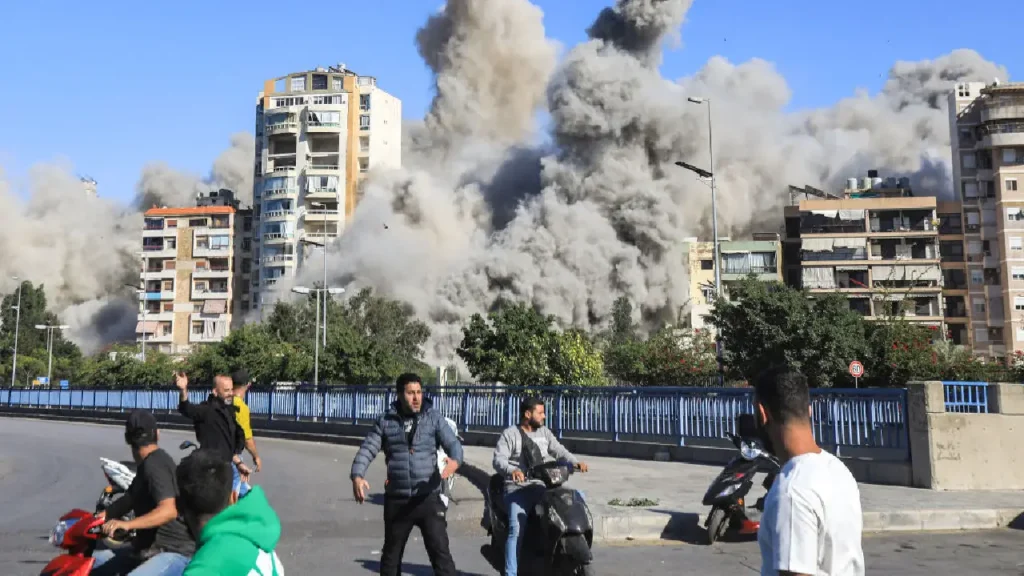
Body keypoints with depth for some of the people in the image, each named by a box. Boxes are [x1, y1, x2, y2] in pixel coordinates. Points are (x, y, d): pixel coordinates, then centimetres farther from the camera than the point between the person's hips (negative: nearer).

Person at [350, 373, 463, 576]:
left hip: (428, 498, -2)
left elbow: (453, 443, -9)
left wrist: (455, 460, -32)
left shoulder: (434, 418, 0)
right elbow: (367, 450, 0)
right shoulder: (385, 422, 4)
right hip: (396, 500, 2)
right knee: (391, 553, 15)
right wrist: (357, 476, -19)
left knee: (440, 550, -6)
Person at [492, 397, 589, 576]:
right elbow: (498, 459, -14)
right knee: (517, 529, -23)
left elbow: (558, 450, 3)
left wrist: (575, 462, -17)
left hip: (542, 487, 5)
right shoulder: (510, 434, -2)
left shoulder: (544, 432, 14)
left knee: (578, 496, -6)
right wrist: (512, 470, -36)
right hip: (517, 489, -5)